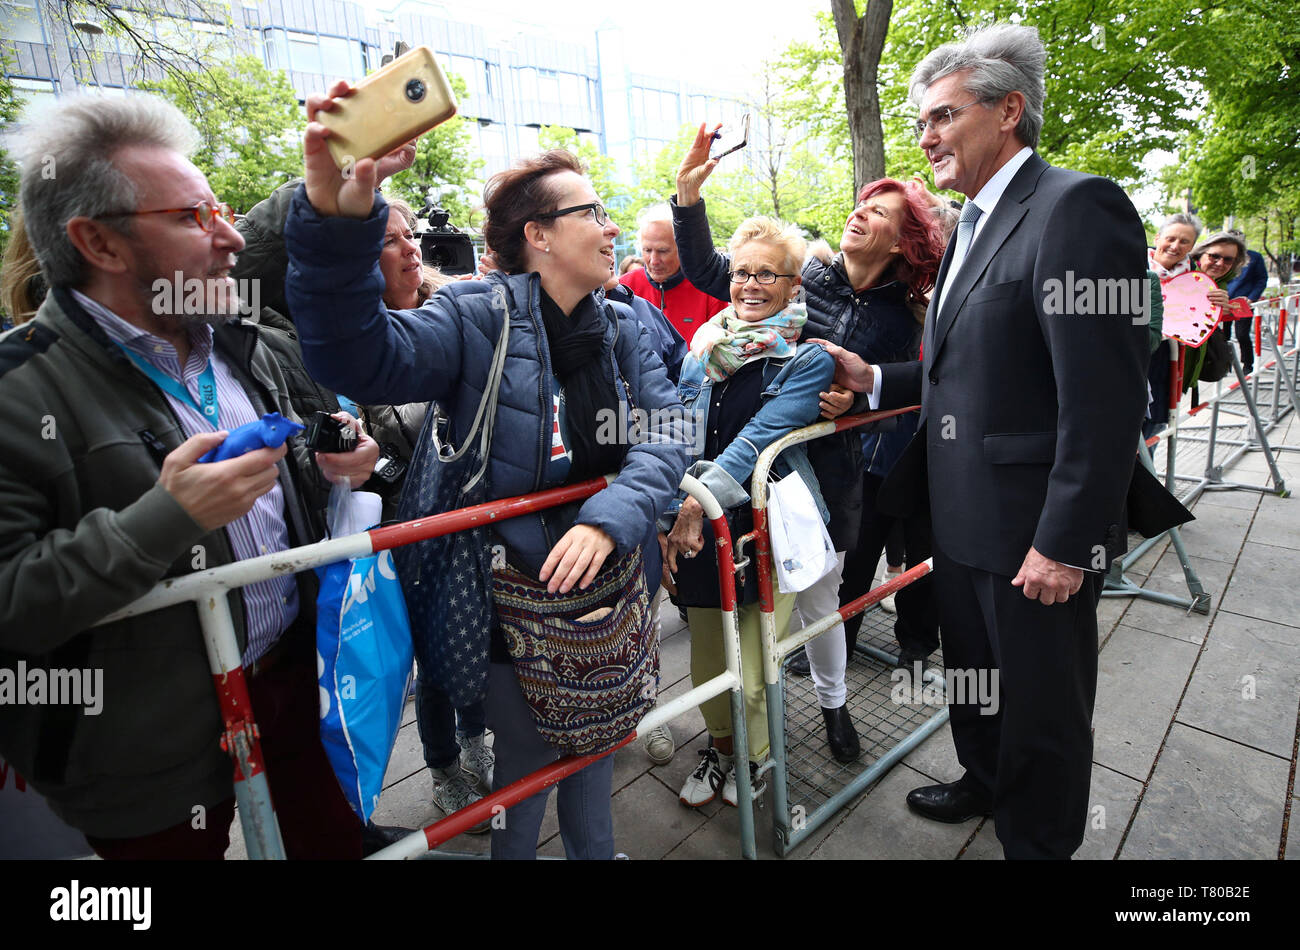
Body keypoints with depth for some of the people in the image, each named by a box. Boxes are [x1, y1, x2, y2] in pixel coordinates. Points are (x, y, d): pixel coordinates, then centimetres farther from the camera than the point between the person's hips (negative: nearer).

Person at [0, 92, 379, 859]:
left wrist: (328, 467, -6)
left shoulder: (238, 345, 5)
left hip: (297, 674, 5)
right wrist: (163, 520, -30)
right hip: (156, 745, -5)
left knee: (334, 837, 20)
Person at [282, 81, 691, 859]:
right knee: (525, 759, 15)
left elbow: (665, 429, -10)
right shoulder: (480, 316, -12)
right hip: (515, 591, -5)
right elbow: (363, 358, -27)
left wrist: (610, 519, -26)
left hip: (609, 584, 5)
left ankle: (595, 850, 53)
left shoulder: (623, 329, 2)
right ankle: (513, 848, 46)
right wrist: (334, 220, -42)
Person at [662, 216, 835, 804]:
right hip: (698, 529, 4)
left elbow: (760, 436, -20)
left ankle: (755, 755, 37)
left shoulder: (809, 359, -6)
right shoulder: (705, 343, 7)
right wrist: (670, 517, -2)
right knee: (706, 665, 16)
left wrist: (700, 501, -30)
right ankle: (720, 746, 47)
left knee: (748, 677, 2)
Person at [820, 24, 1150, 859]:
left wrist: (1065, 544, -21)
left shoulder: (1075, 208, -16)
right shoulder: (975, 224, 13)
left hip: (1033, 534, -9)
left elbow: (1105, 400, -22)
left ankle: (1039, 839, 38)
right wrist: (875, 379, 6)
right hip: (964, 517, 9)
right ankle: (985, 783, 51)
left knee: (1042, 704, 13)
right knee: (973, 674, 26)